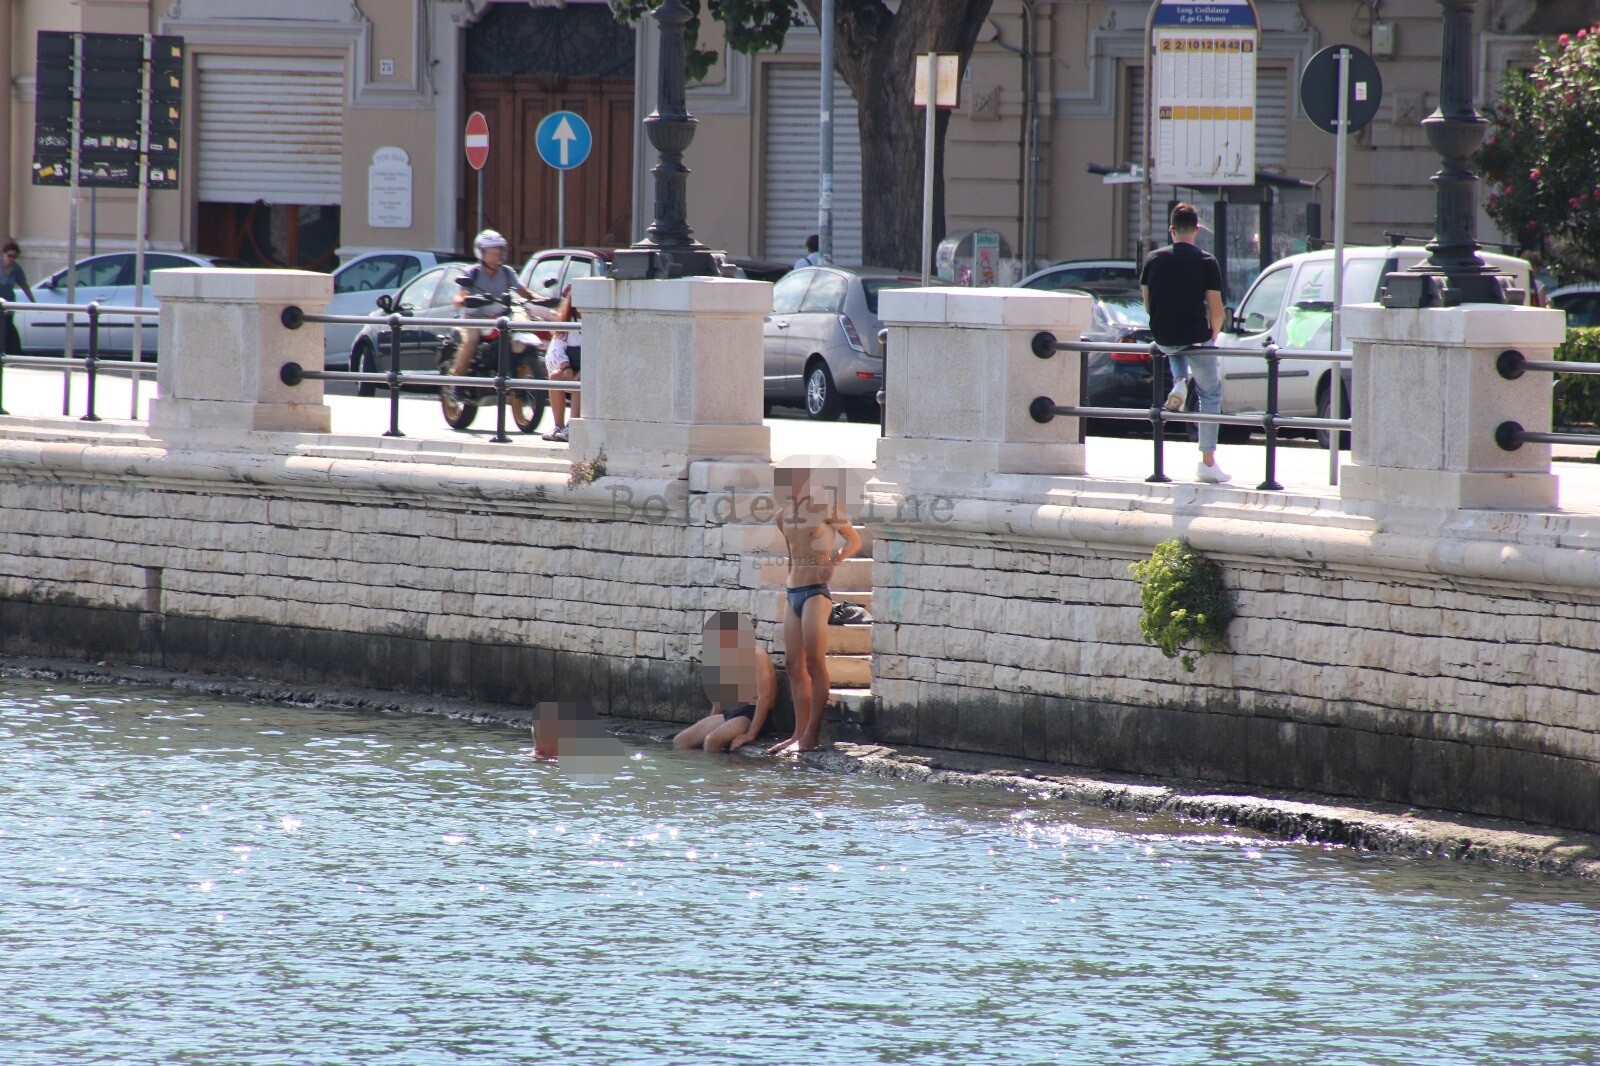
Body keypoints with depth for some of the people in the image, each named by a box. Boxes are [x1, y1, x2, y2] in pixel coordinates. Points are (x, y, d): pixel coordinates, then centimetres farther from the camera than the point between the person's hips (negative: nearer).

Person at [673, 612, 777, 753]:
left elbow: (764, 696, -19)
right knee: (680, 742, -4)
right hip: (728, 714, 9)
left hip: (751, 715, -9)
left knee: (712, 741, -34)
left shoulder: (757, 655, -11)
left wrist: (750, 735, -25)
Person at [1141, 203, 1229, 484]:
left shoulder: (1153, 260, 1)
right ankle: (1208, 462, 7)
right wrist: (1213, 334, 12)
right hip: (1196, 339, -3)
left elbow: (1148, 304, 9)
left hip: (1163, 339, 3)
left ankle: (1179, 382, 9)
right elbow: (1216, 310, -7)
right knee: (1211, 393, 13)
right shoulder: (1206, 263, -7)